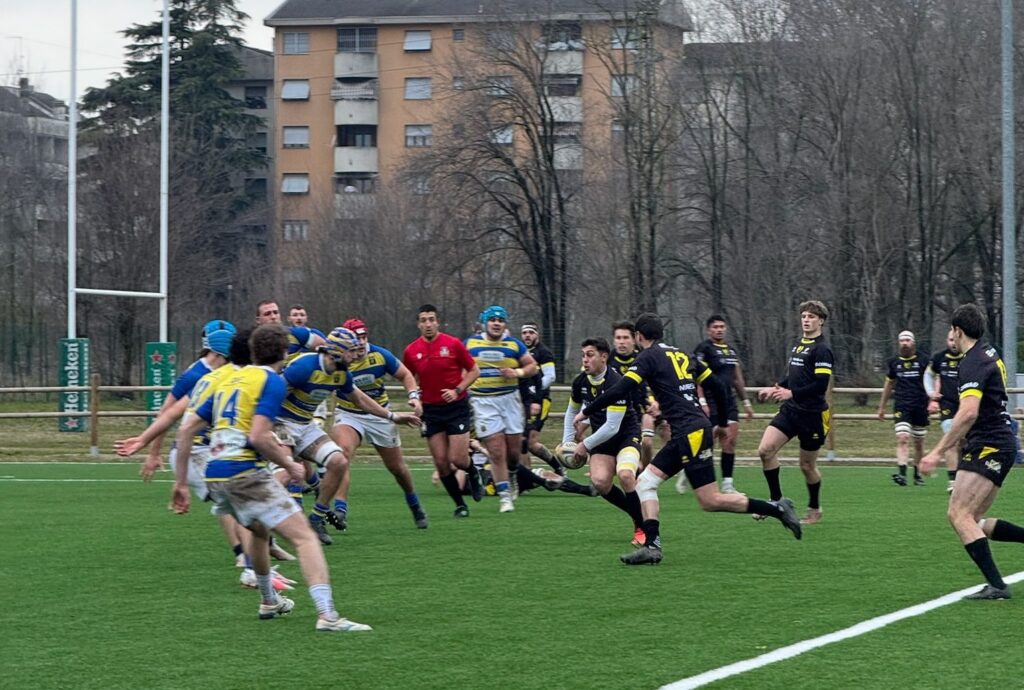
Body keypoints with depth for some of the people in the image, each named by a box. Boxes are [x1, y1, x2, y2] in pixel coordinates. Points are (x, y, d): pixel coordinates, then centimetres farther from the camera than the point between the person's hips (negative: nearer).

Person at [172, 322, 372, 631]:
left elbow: (186, 429, 18)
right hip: (245, 472, -8)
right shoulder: (273, 382, -4)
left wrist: (181, 482, 21)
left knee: (259, 531, 34)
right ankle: (327, 615, -26)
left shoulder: (230, 380, 19)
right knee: (305, 537, -11)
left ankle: (269, 602, 47)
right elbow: (258, 437, -17)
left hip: (214, 475, 8)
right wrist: (289, 464, -3)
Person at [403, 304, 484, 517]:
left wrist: (458, 390, -14)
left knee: (458, 459, -9)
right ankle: (460, 504, 12)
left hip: (456, 406, -3)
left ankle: (474, 476, 27)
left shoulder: (453, 344, -7)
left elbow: (474, 370, 0)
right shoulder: (411, 351, 1)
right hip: (431, 410, 3)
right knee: (441, 462, -2)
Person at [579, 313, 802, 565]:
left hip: (691, 433, -9)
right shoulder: (682, 355, 18)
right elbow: (717, 387, 18)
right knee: (645, 483, 7)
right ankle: (651, 545, -3)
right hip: (689, 433, 9)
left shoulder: (648, 357, -4)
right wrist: (722, 422, 30)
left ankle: (777, 509, -3)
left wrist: (586, 412, -4)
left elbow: (619, 391, -14)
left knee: (710, 501, -6)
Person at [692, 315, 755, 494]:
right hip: (712, 404, -7)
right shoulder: (704, 349, -5)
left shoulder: (731, 350, 18)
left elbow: (738, 378, 26)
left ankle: (727, 484, 2)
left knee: (730, 441, 0)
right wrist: (702, 401, -21)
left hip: (729, 403, 7)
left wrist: (746, 401, 23)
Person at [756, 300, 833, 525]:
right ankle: (776, 500, 2)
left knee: (807, 465, 4)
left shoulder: (821, 350, -13)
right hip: (790, 410, 7)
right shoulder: (798, 345, 13)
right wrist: (776, 389, 18)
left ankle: (815, 509, 25)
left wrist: (791, 393, -25)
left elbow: (821, 385, -20)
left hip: (812, 414, -7)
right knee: (765, 450, -9)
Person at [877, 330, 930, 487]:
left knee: (919, 443, 8)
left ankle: (918, 474, 24)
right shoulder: (894, 362, 10)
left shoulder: (922, 360, 2)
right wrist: (882, 406, 25)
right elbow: (889, 384, 22)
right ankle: (902, 473, -27)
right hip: (901, 406, 0)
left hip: (920, 406, 0)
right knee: (902, 438, -17)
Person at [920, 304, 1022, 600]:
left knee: (959, 514, -14)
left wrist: (938, 451, -26)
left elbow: (969, 413, -28)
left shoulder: (972, 364, -15)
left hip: (988, 447, -10)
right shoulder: (989, 354, 16)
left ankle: (996, 585, -19)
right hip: (1000, 444, 10)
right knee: (974, 521, 10)